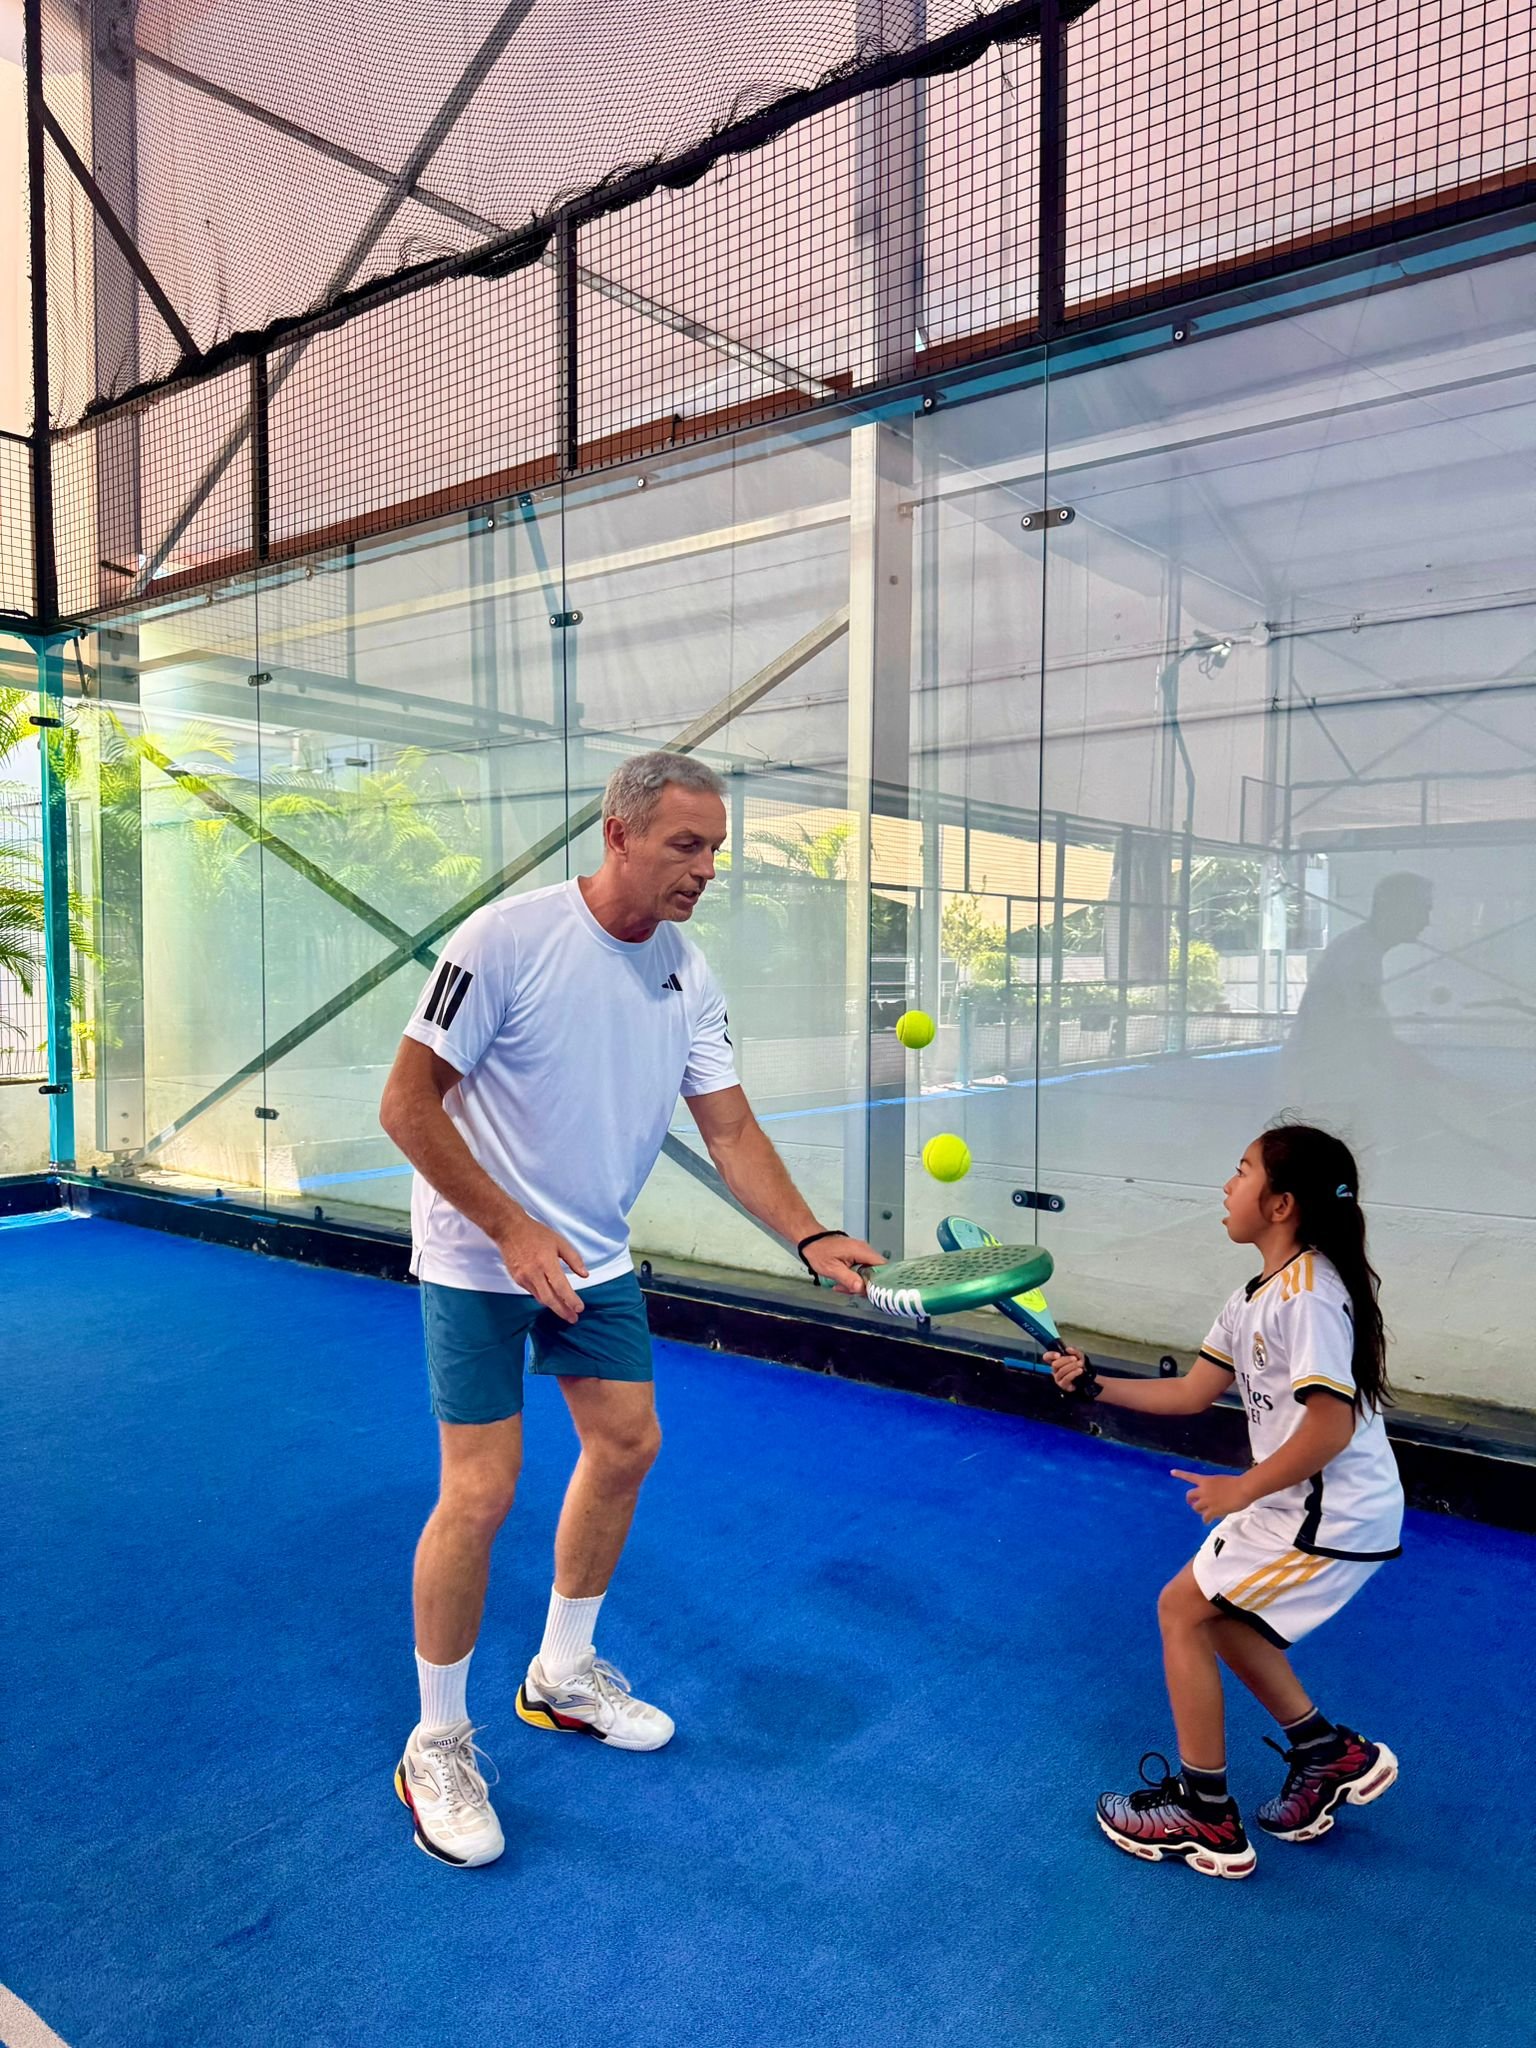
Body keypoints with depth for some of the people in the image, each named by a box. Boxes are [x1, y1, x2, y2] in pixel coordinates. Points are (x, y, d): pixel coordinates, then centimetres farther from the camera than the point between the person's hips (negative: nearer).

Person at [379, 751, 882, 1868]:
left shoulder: (688, 974, -3)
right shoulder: (507, 938, -22)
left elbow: (732, 1130, 0)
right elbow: (408, 1105, -19)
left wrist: (813, 1240, -12)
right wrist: (514, 1230, -23)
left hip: (595, 1260, 7)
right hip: (478, 1258, -6)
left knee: (627, 1445, 11)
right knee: (482, 1490, -6)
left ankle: (563, 1674, 35)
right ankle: (437, 1744, 17)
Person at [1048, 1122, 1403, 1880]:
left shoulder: (1308, 1297, -23)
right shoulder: (1258, 1296, 7)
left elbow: (1331, 1426, -27)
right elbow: (1191, 1392, 10)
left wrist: (1242, 1490, -17)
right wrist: (1094, 1383, 3)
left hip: (1334, 1518, -9)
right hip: (1300, 1505, 9)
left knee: (1181, 1610, -2)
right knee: (1218, 1612, 18)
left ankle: (1207, 1820, 11)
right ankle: (1331, 1754, 31)